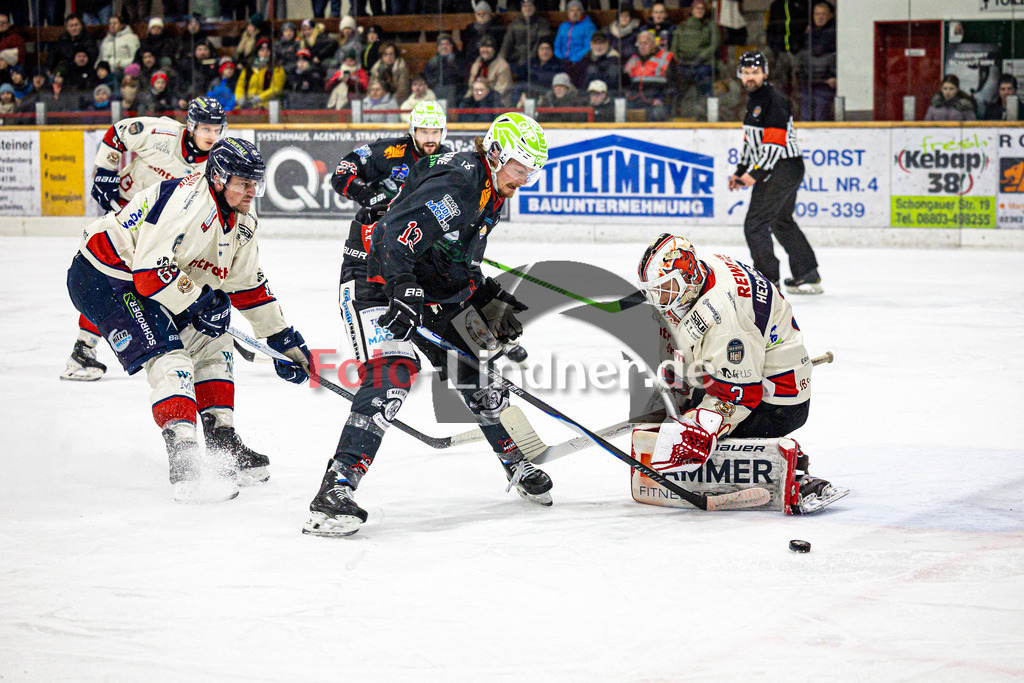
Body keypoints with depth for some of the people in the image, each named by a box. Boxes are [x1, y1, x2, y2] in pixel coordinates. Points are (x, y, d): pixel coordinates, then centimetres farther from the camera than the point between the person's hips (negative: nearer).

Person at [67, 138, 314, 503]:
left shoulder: (242, 220, 4)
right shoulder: (188, 202, -28)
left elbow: (248, 285, 14)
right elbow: (151, 270, -31)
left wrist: (283, 339, 13)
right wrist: (198, 301, -25)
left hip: (145, 279, 10)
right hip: (102, 278, -10)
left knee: (211, 343, 12)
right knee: (169, 357, -21)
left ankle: (226, 447, 17)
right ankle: (185, 468, -28)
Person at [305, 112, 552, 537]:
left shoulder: (490, 194, 10)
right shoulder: (458, 184, -23)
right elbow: (397, 235, -34)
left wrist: (490, 302, 14)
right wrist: (404, 296, -42)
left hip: (429, 286, 10)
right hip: (376, 279, -10)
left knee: (478, 371, 13)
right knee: (393, 373, -28)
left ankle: (517, 467, 36)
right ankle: (335, 491, -34)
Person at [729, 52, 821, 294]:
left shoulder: (772, 100, -16)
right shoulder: (754, 100, 17)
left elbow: (774, 143, -23)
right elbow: (752, 141, 26)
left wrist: (755, 173, -23)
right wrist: (741, 171, 20)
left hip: (783, 167, -11)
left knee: (755, 224, -13)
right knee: (782, 222, 22)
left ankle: (767, 281, -12)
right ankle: (808, 277, 31)